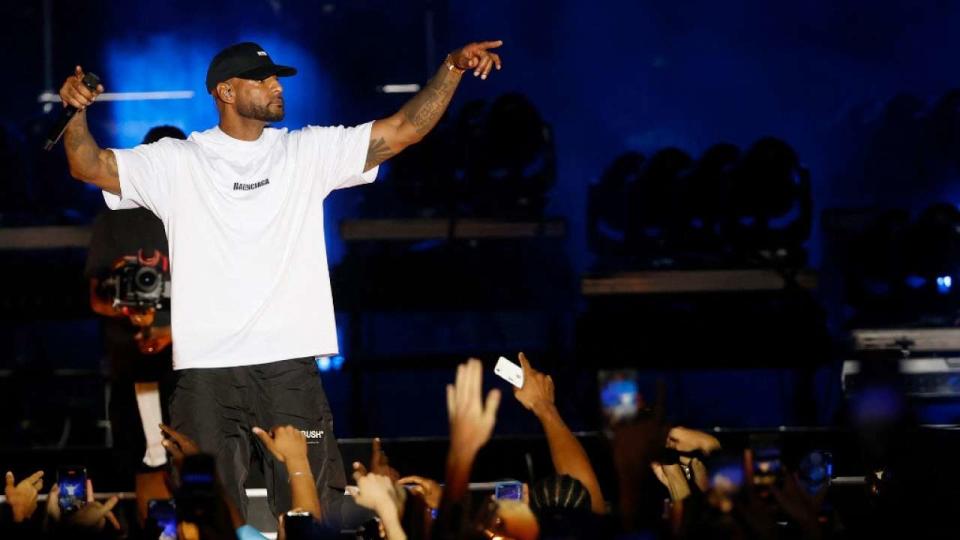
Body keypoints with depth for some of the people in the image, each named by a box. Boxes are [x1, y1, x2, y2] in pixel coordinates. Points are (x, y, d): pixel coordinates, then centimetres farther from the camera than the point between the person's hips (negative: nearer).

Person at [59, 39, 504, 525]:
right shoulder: (178, 162, 6)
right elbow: (89, 166, 1)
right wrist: (76, 112, -18)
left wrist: (452, 68, -6)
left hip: (290, 367, 1)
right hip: (206, 371, -1)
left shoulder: (308, 152, 9)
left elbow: (404, 129, 5)